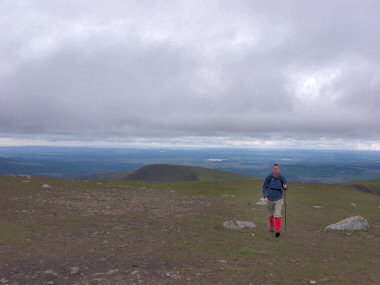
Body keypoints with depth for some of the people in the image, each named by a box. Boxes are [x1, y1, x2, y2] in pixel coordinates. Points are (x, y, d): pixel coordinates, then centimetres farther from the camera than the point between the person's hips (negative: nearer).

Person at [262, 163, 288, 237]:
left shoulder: (282, 178, -9)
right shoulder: (269, 177, -10)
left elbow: (285, 187, 5)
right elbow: (264, 187, -3)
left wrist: (285, 187, -20)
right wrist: (265, 197, -16)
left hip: (279, 199, -1)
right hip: (270, 199, 1)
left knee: (277, 215, -12)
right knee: (271, 214, 17)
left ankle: (277, 231, -15)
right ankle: (272, 227, 38)